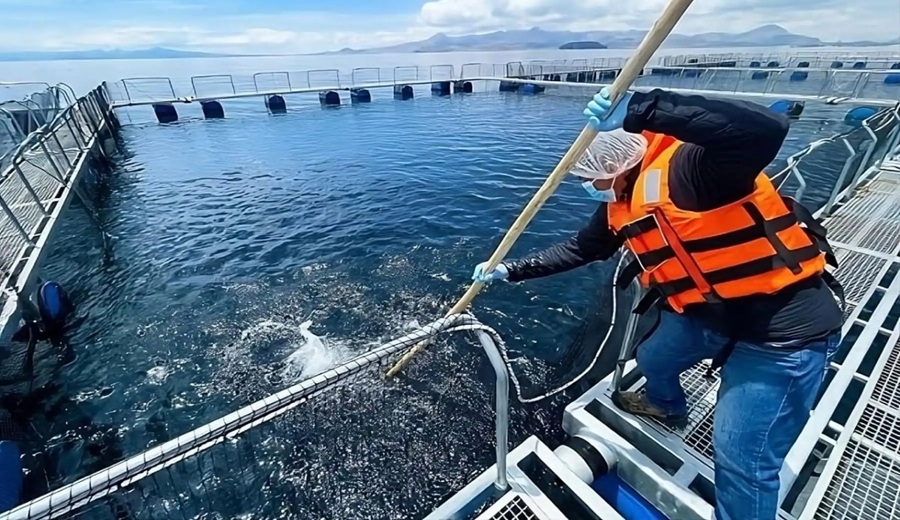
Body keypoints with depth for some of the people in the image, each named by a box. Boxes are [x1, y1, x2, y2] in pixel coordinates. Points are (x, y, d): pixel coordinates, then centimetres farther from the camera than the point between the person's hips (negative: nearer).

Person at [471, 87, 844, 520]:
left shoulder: (689, 169, -27)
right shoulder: (621, 204, 0)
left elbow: (765, 130, -46)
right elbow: (579, 249, 9)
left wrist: (641, 110, -50)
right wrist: (511, 270, 8)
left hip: (786, 325, -8)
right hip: (711, 309, 9)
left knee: (742, 458, -1)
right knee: (653, 359, 28)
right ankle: (666, 407, 61)